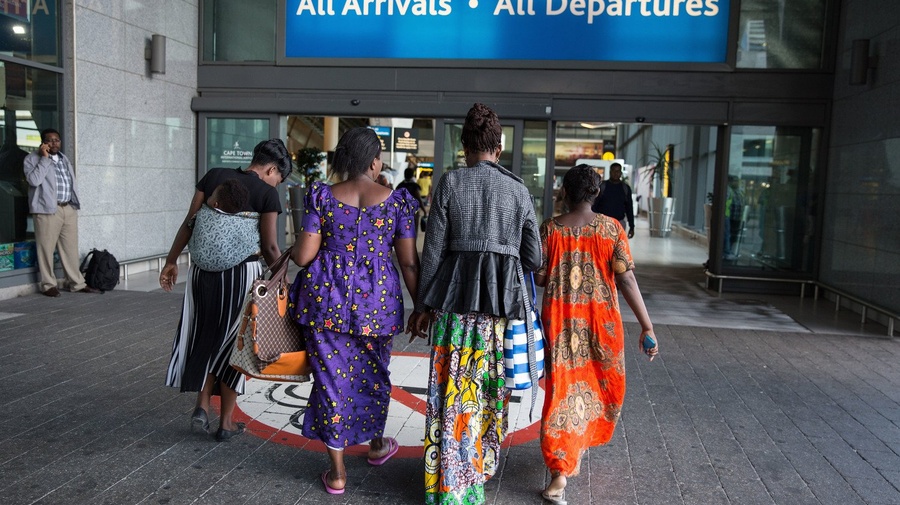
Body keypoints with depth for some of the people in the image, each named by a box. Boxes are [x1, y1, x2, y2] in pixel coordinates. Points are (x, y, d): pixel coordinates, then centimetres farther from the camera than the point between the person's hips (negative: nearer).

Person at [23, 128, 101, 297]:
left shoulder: (64, 158, 19)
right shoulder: (32, 159, -1)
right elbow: (34, 180, -18)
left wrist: (75, 203, 18)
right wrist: (44, 158, -14)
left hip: (69, 208, 6)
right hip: (48, 210, -6)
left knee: (71, 248, 8)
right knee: (46, 248, -2)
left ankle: (77, 283, 12)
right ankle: (48, 285, 8)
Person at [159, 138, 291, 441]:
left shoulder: (214, 176, 5)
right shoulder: (266, 192, -7)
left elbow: (189, 223, 4)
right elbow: (270, 247, -8)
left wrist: (171, 262, 11)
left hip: (204, 268, 4)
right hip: (242, 272, -3)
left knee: (205, 336, 21)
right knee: (232, 343, 10)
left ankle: (202, 407, 12)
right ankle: (226, 423, 19)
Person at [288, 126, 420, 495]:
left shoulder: (321, 196, -2)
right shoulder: (398, 201, -3)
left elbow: (304, 254, -4)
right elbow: (409, 262, -3)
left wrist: (288, 254, 19)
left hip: (326, 298, 0)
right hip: (377, 300, 0)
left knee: (332, 376, 8)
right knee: (373, 373, 21)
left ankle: (337, 471, 18)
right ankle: (377, 444, 43)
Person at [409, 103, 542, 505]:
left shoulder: (449, 183, -2)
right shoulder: (519, 189, 4)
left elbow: (433, 249, -2)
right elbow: (534, 258, 6)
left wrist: (422, 305, 6)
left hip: (456, 294, -2)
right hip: (505, 297, 2)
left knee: (454, 389, 6)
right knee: (492, 387, 16)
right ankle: (482, 464, 32)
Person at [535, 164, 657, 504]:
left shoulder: (550, 229, -4)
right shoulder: (611, 228, -5)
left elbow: (539, 277, -3)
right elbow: (626, 279, -10)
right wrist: (647, 326, -7)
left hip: (559, 322, 0)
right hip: (601, 323, 0)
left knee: (562, 390, 7)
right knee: (599, 386, 22)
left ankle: (560, 473, 1)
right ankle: (578, 448, 38)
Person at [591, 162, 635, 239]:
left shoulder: (626, 188, 5)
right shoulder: (602, 186, -1)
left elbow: (629, 208, 8)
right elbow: (594, 206, -1)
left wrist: (631, 227, 5)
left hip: (619, 223, 2)